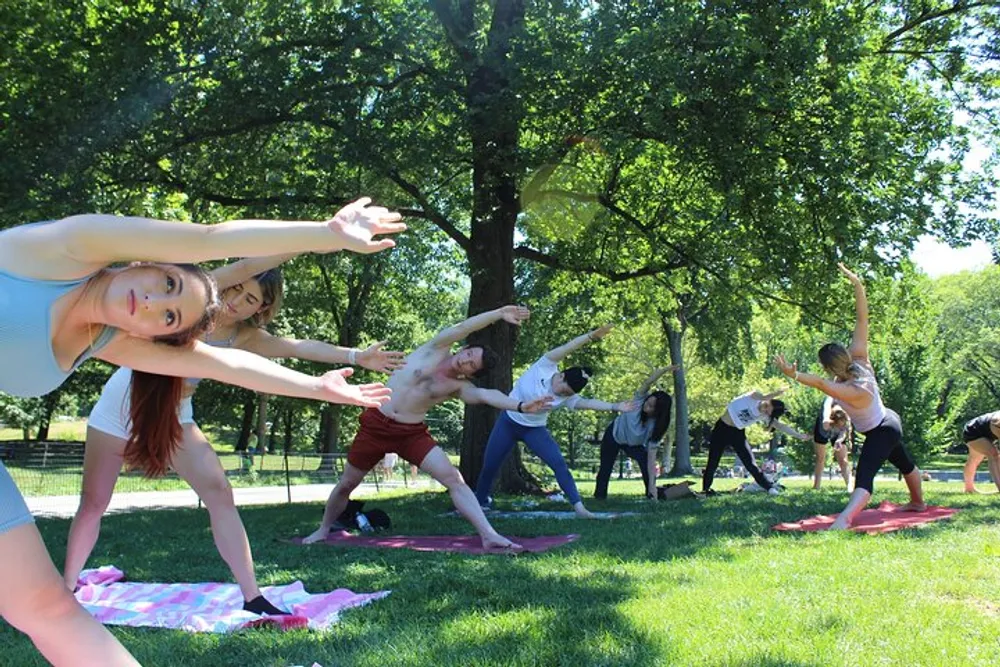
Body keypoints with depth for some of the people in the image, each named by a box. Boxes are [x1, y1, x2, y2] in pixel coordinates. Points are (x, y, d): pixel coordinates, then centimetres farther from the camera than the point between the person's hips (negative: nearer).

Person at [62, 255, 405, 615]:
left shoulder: (245, 338, -5)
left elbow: (301, 346, -17)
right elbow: (245, 267, -29)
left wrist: (355, 356, -31)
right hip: (124, 400, -3)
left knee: (219, 492, -13)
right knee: (93, 504, 5)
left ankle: (251, 597, -14)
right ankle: (67, 586, 26)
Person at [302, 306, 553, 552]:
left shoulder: (459, 387, -3)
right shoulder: (435, 351, -4)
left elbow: (486, 394, -21)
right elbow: (462, 328, -16)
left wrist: (519, 405, -39)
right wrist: (499, 313, -24)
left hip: (412, 433, 1)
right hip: (375, 426, 0)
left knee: (453, 478, -16)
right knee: (346, 485, 11)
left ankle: (489, 536, -18)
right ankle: (323, 530, 35)